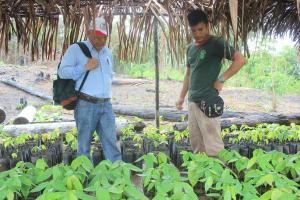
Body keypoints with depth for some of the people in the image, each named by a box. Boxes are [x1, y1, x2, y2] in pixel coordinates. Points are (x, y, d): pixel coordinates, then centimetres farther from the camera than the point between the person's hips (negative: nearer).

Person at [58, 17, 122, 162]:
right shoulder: (76, 49, 0)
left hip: (106, 105, 5)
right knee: (84, 144, 3)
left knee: (111, 141, 2)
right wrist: (85, 67, -13)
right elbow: (62, 71, -8)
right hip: (86, 105, -5)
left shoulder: (107, 52, 19)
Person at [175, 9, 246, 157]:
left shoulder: (216, 43, -7)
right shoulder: (190, 48, 15)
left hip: (208, 102, -8)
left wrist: (221, 80, -15)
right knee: (195, 141, 14)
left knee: (212, 144, -6)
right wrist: (182, 96, 19)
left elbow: (240, 60, -13)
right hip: (192, 101, 8)